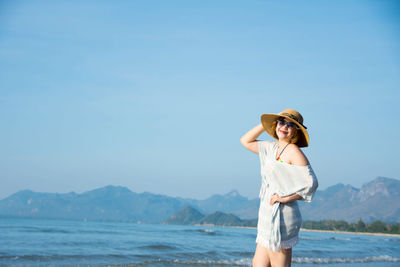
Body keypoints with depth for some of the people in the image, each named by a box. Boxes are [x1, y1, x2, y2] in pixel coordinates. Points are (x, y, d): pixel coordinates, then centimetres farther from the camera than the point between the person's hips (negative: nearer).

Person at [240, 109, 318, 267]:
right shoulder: (273, 148, 14)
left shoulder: (294, 152, -10)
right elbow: (246, 141, 26)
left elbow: (311, 183, -19)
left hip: (280, 217, -9)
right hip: (269, 216, 9)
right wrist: (265, 125, 15)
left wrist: (286, 197, -15)